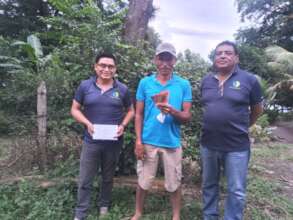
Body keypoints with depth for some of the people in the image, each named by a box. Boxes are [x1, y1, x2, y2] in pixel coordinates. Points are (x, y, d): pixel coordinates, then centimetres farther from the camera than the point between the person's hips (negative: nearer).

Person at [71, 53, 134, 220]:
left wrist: (123, 125, -10)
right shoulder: (85, 86, -2)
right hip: (91, 141, 0)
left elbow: (130, 111, 8)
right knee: (85, 180, 7)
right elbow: (75, 109, 3)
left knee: (108, 178, 18)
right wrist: (87, 123, -14)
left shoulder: (122, 89, -1)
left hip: (114, 142, 1)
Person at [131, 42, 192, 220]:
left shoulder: (184, 84, -1)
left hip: (172, 142, 0)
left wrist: (172, 111, -24)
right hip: (148, 141, 1)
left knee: (174, 183, 13)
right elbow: (139, 114, 3)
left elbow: (187, 116, -2)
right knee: (143, 181, 14)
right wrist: (138, 141, -4)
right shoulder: (145, 82, 1)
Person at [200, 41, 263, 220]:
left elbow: (257, 109, 5)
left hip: (237, 146, -3)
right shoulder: (206, 81, 4)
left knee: (236, 191, 9)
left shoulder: (249, 79, -6)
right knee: (209, 185, 19)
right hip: (208, 144, 4)